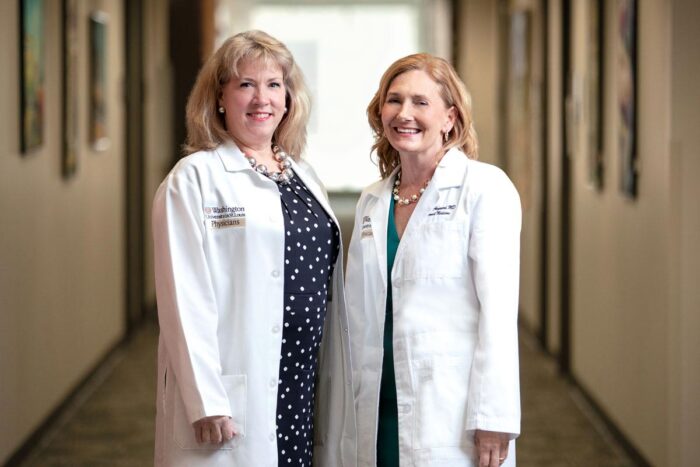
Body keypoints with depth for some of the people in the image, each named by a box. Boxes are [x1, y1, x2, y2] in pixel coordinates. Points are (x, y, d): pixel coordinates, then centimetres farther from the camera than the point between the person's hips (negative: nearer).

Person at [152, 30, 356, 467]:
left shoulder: (305, 179, 15)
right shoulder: (194, 179, -5)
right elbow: (186, 297, -12)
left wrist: (336, 398, 12)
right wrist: (205, 403, -18)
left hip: (305, 395, 6)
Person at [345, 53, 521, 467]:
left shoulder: (485, 188, -5)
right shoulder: (372, 203, 13)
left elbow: (498, 311, -11)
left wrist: (493, 418, -15)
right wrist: (355, 411, 13)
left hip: (454, 417, -5)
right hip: (382, 414, 5)